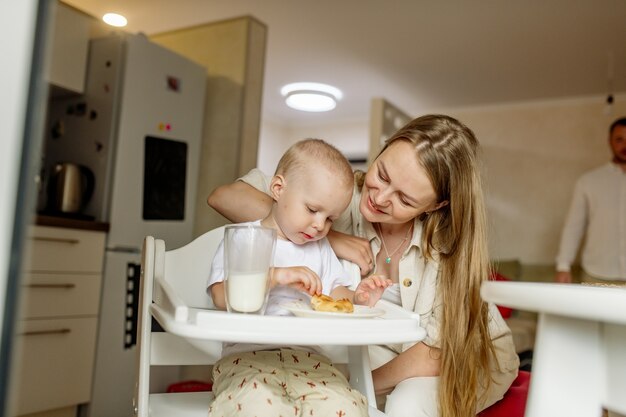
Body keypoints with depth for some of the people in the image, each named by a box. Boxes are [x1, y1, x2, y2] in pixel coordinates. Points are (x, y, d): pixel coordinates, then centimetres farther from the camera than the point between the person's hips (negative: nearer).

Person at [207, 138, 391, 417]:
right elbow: (222, 297, -12)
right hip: (247, 356, -4)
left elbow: (334, 296, 19)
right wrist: (277, 276, -21)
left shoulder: (320, 248, 19)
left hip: (306, 357, 4)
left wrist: (357, 299, -3)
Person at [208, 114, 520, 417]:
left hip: (473, 353, -1)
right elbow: (224, 196, -28)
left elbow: (437, 353, -25)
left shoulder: (449, 235, -27)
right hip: (392, 349, 2)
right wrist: (327, 236, -33)